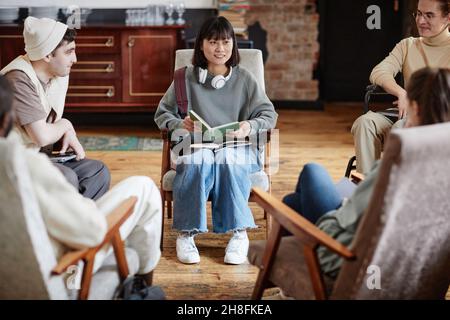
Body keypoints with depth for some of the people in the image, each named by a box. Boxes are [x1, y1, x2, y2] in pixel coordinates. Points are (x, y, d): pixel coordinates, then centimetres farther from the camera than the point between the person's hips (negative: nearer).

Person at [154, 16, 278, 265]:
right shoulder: (186, 78, 11)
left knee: (227, 160, -37)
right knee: (196, 163, -37)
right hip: (196, 146, 0)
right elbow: (162, 114, 13)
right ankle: (186, 233, -30)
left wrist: (250, 127, -14)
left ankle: (238, 233, -30)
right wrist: (180, 125, -10)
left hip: (236, 148, 0)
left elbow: (269, 114, 9)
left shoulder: (244, 78, 12)